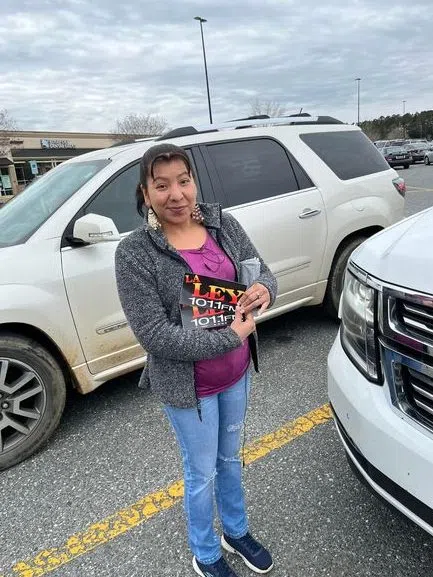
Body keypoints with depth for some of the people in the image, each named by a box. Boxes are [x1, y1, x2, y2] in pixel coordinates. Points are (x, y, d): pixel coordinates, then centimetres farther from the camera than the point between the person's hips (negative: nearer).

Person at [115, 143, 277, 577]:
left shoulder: (223, 224, -5)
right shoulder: (134, 253, -20)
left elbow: (262, 271, 3)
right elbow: (154, 334, -23)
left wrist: (263, 289, -21)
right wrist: (230, 337, -24)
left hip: (237, 373, 5)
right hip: (188, 386, -4)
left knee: (230, 458, 26)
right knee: (203, 473, 17)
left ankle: (237, 533, 54)